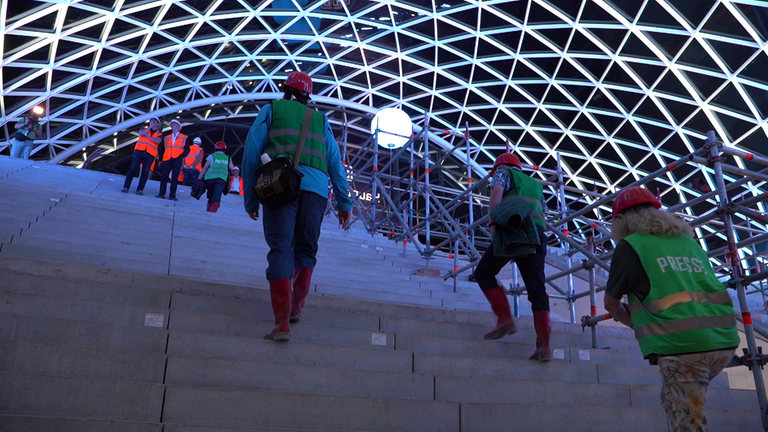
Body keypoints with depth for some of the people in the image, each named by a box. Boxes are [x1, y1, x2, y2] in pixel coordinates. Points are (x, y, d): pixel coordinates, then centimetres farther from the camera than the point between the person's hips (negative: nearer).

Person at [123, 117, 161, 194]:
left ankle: (140, 189, -4)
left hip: (150, 154, 0)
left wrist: (147, 136, -6)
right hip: (139, 151, 0)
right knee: (132, 169, -8)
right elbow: (141, 133, -5)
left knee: (145, 172, -5)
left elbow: (157, 141, -6)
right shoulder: (144, 129, 19)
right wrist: (150, 127, 3)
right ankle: (126, 187, -8)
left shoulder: (159, 134, 16)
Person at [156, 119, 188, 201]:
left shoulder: (184, 137, 12)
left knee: (174, 178, -6)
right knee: (164, 176, -3)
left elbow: (187, 149, 6)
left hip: (177, 160, -3)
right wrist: (160, 159, 7)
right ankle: (161, 193, 1)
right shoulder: (167, 137, 21)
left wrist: (181, 157, -9)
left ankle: (172, 195, -6)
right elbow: (163, 149, 19)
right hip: (167, 159, 3)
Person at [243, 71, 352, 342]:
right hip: (316, 188, 3)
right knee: (306, 249, 17)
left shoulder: (272, 109, 19)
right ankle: (297, 307, 18)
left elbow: (251, 154, 11)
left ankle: (282, 323, -15)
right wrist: (344, 202, 20)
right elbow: (335, 161, 19)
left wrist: (250, 198, 14)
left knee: (281, 250, -6)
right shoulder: (320, 118, 26)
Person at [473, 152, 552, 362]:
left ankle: (505, 319, -4)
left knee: (484, 273, 10)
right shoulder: (535, 184, 36)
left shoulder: (504, 173, 19)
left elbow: (497, 190, -4)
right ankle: (544, 345, -5)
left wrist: (493, 222, -7)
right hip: (538, 234, 6)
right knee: (537, 290, 3)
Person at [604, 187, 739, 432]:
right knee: (674, 400, 25)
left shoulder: (629, 246, 4)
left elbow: (611, 303, 13)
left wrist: (633, 322, 33)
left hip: (681, 344, -6)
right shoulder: (688, 240, 22)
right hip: (724, 340, 6)